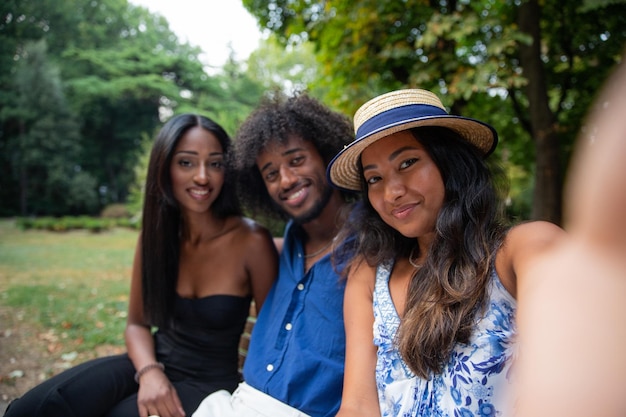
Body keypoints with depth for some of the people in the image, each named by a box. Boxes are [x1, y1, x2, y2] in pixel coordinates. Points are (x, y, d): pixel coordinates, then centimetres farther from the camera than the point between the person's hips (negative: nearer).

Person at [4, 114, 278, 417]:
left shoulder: (252, 242, -16)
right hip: (155, 363, 3)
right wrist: (149, 372, -13)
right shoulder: (155, 232, -2)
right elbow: (137, 323, 5)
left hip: (209, 383, -3)